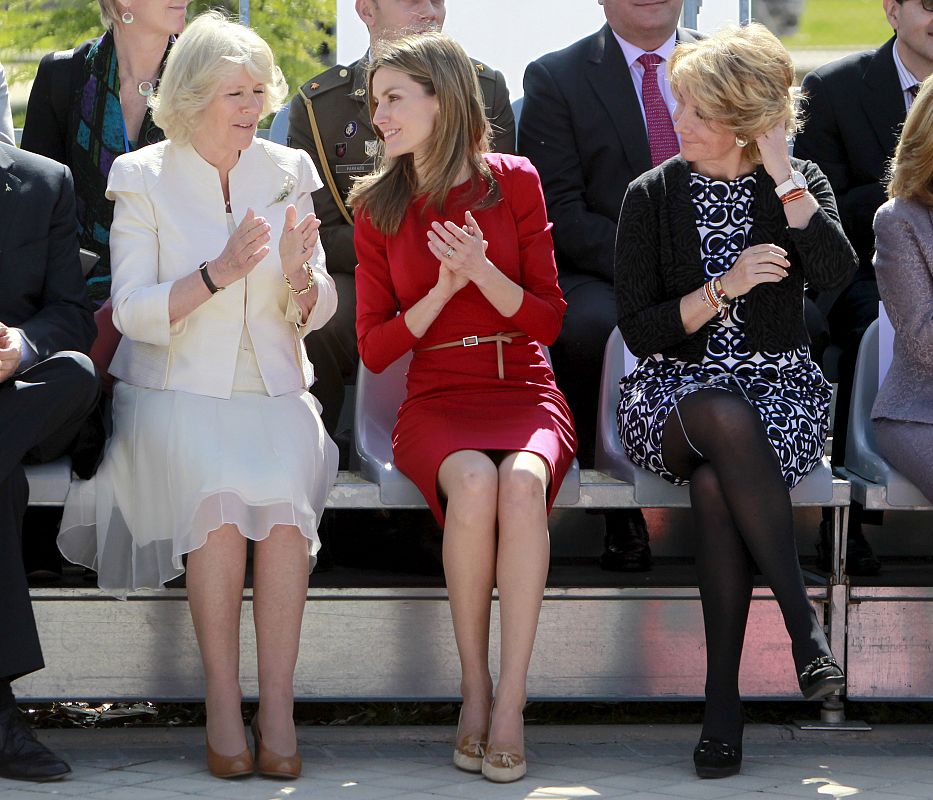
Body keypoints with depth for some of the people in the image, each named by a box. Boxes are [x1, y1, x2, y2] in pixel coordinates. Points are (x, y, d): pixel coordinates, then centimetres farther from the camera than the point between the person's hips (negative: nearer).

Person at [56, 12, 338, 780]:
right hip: (176, 393, -2)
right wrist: (220, 271, -21)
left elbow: (316, 314, 9)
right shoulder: (143, 179, 1)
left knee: (283, 500, -30)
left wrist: (299, 275, -15)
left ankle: (277, 708, -28)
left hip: (272, 394, 2)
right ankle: (223, 707, -26)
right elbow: (133, 312, -7)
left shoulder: (287, 172, 9)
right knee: (221, 497, -33)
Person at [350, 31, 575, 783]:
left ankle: (510, 700, -32)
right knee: (474, 483, -35)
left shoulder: (515, 183, 4)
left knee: (522, 481, -36)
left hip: (524, 393, 0)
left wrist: (483, 271, -14)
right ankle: (474, 686, -22)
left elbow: (549, 320, 4)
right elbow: (374, 348, 7)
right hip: (436, 402, 0)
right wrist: (444, 289, -9)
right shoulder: (377, 207, 8)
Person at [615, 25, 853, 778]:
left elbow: (835, 271, -15)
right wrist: (726, 286, -13)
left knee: (715, 483, -35)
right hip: (676, 389, 0)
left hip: (780, 385, 0)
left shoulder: (799, 184, 6)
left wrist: (780, 171, -13)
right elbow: (640, 327, 0)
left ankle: (724, 696, -30)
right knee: (727, 420, -38)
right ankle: (803, 618, -34)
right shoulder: (653, 195, 6)